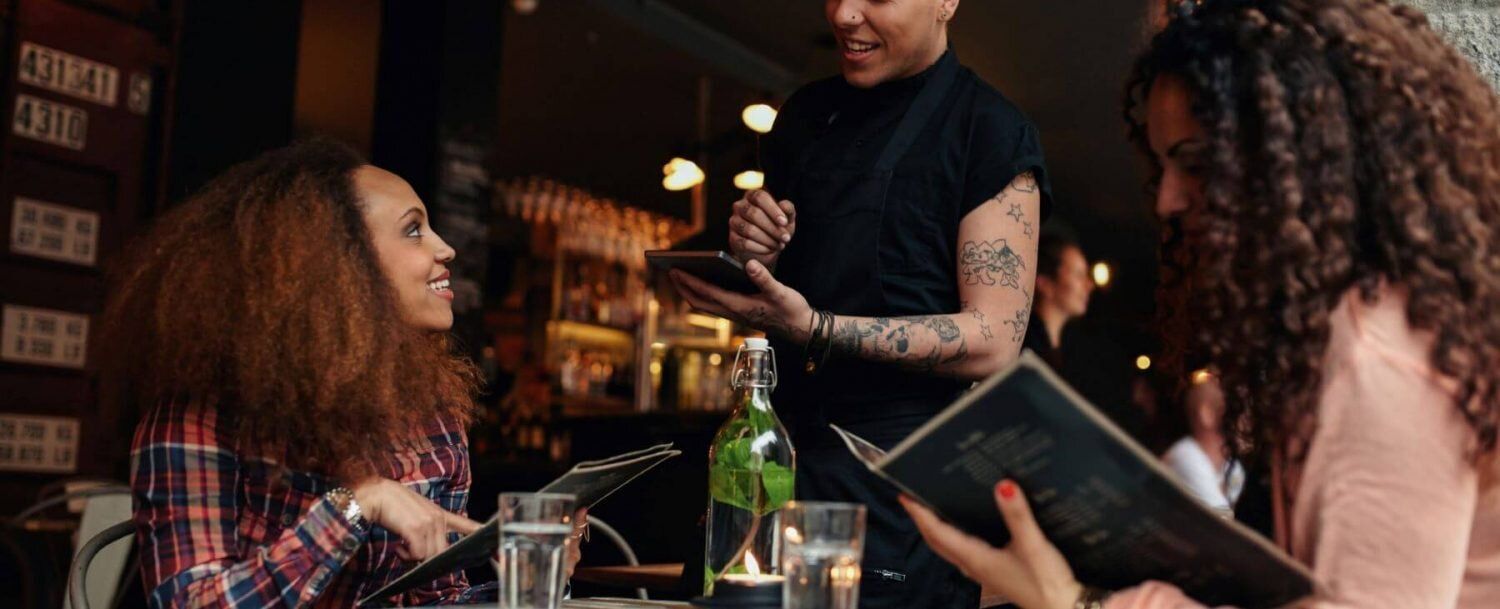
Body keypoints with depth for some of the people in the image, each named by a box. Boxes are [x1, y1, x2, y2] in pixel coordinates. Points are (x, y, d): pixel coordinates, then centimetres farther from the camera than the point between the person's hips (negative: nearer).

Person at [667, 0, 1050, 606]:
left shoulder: (993, 132, -5)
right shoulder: (804, 114, 13)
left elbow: (994, 341, -13)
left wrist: (813, 329, -22)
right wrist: (753, 253, -2)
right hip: (778, 450, 6)